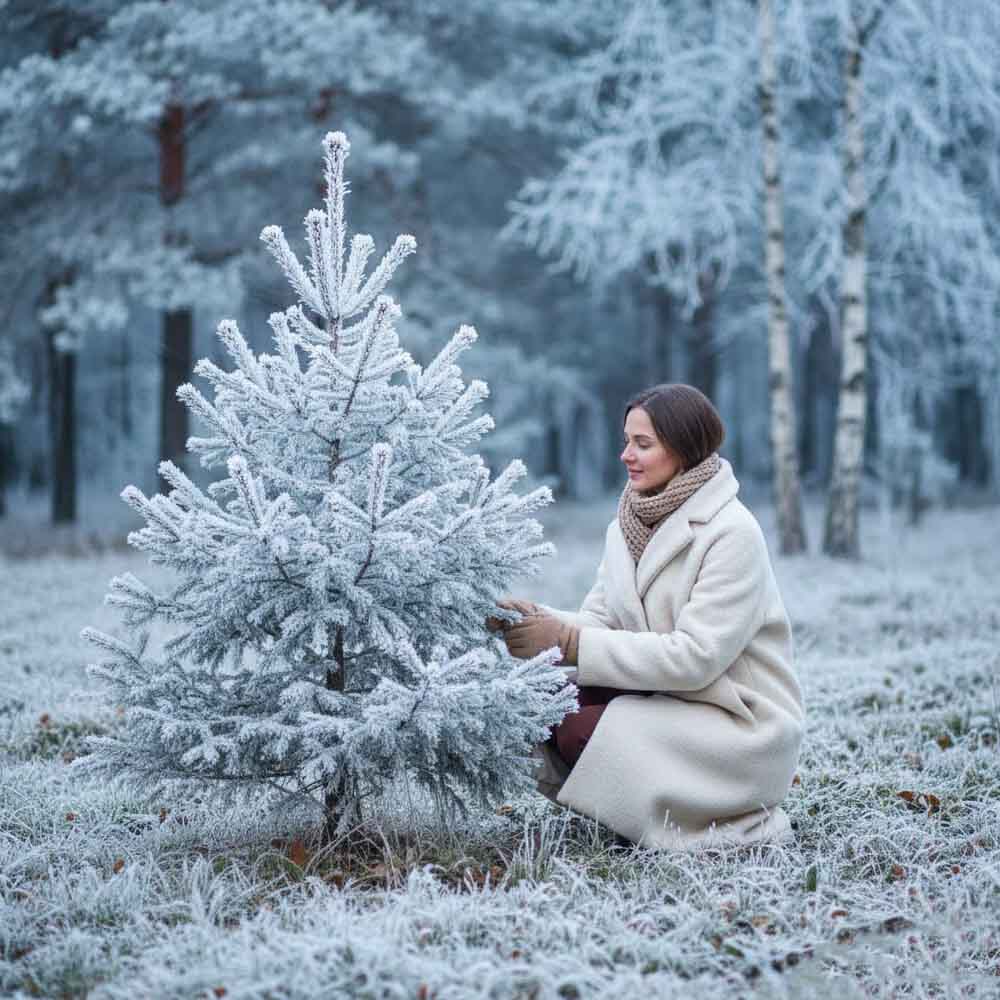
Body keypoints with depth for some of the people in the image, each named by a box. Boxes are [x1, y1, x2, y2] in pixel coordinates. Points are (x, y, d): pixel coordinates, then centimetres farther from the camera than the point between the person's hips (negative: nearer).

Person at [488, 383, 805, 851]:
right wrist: (541, 620, -20)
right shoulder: (629, 524, 6)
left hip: (742, 725, -7)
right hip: (666, 701, 7)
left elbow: (694, 656, -25)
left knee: (581, 731, -24)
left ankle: (738, 823, -6)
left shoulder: (732, 533, -18)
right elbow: (600, 620, 2)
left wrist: (569, 642, -26)